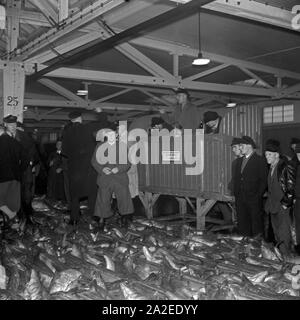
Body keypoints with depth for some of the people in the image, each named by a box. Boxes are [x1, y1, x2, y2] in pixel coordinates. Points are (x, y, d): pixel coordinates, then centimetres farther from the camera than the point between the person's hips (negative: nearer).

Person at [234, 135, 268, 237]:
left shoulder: (260, 160, -4)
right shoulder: (239, 160, 16)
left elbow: (263, 180, -7)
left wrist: (258, 195, -12)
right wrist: (236, 193, 9)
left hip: (254, 198, -6)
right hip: (240, 198, 6)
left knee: (256, 220, 0)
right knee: (242, 222, 8)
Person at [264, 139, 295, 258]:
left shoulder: (286, 167, -13)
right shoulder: (271, 168, 11)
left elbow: (291, 188, -15)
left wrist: (286, 204, -15)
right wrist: (269, 202, 15)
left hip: (283, 206, -7)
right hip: (273, 206, 7)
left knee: (283, 233, -1)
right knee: (276, 231, 13)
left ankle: (286, 256, 11)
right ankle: (279, 251, 24)